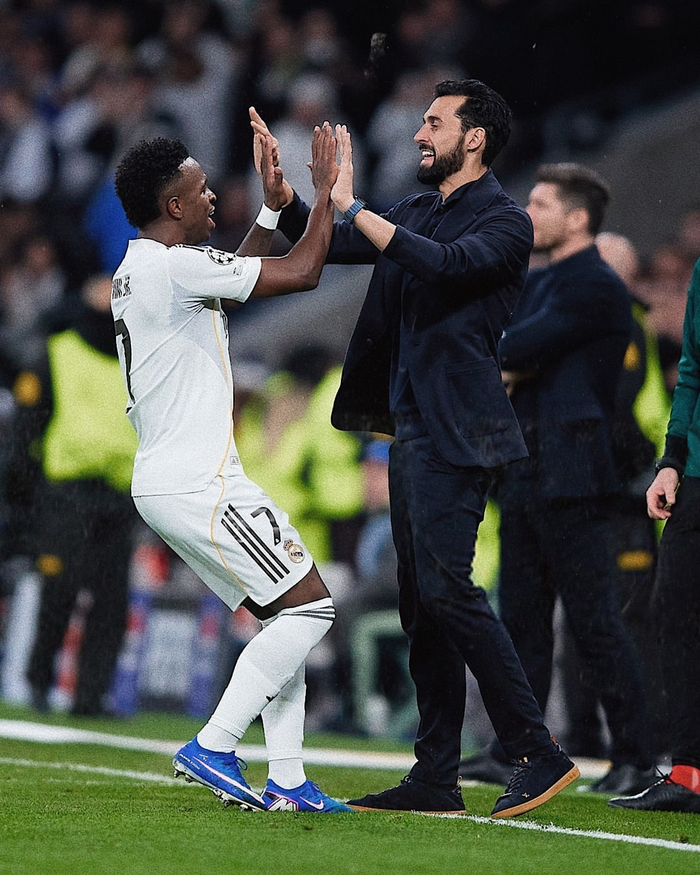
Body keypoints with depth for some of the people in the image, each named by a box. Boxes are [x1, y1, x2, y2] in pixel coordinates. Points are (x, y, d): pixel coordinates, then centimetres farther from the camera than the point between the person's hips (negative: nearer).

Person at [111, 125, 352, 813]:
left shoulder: (135, 273, 14)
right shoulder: (176, 266, -16)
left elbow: (231, 279, 34)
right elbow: (301, 273, -16)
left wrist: (272, 206, 30)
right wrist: (324, 191, -3)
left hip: (166, 481, 10)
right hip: (199, 482, -10)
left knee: (284, 613, 13)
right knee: (309, 606, -6)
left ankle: (286, 782, 8)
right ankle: (212, 749, -9)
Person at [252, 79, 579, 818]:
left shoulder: (503, 221, -7)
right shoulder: (415, 214, 18)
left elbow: (444, 264, -25)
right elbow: (325, 245, 20)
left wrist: (350, 207, -26)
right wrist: (281, 190, 3)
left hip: (455, 431, -9)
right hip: (410, 427, 9)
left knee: (446, 588, -16)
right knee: (421, 604, 8)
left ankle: (538, 753, -13)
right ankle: (435, 777, 10)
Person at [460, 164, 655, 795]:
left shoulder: (597, 288, -11)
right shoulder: (537, 284, 19)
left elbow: (514, 351, -18)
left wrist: (488, 354, 2)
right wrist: (512, 364, -5)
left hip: (572, 477, -9)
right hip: (525, 476, 9)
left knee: (595, 623, -8)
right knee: (522, 621, 10)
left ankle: (636, 759, -3)